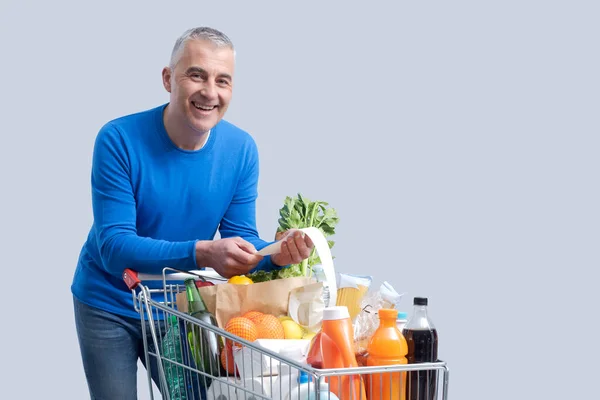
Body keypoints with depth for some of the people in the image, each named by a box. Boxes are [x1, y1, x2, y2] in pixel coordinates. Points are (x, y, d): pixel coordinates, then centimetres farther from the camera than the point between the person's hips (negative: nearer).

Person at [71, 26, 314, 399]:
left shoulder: (241, 149, -11)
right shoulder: (120, 140, -23)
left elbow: (240, 242, -7)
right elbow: (114, 247, -28)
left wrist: (277, 254, -31)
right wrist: (202, 253, -42)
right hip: (110, 306, -3)